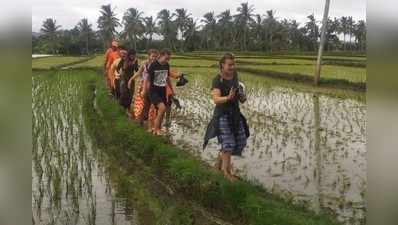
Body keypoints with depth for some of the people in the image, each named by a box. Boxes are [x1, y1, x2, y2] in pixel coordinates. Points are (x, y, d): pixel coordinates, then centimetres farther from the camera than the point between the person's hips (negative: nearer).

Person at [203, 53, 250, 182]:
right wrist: (228, 98, -45)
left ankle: (221, 155, 32)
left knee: (241, 142, 9)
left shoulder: (234, 74, 2)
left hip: (235, 114, 7)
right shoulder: (217, 80, -18)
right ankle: (226, 171, 5)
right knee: (228, 143, -11)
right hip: (222, 115, -7)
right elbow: (216, 99, -28)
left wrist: (242, 97, -1)